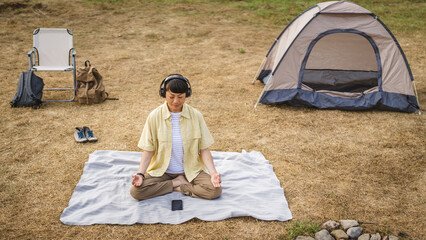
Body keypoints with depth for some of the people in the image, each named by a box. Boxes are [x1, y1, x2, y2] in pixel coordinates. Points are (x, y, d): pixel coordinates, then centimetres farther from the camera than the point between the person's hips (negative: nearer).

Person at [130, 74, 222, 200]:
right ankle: (180, 182, -8)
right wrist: (140, 174, -19)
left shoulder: (195, 115, -6)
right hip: (161, 170, 1)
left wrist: (213, 173, -17)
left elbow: (204, 149, -3)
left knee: (215, 190, -25)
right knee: (135, 191, -25)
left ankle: (177, 187, -5)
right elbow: (148, 150, -4)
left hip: (190, 170, 0)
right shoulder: (154, 116, -8)